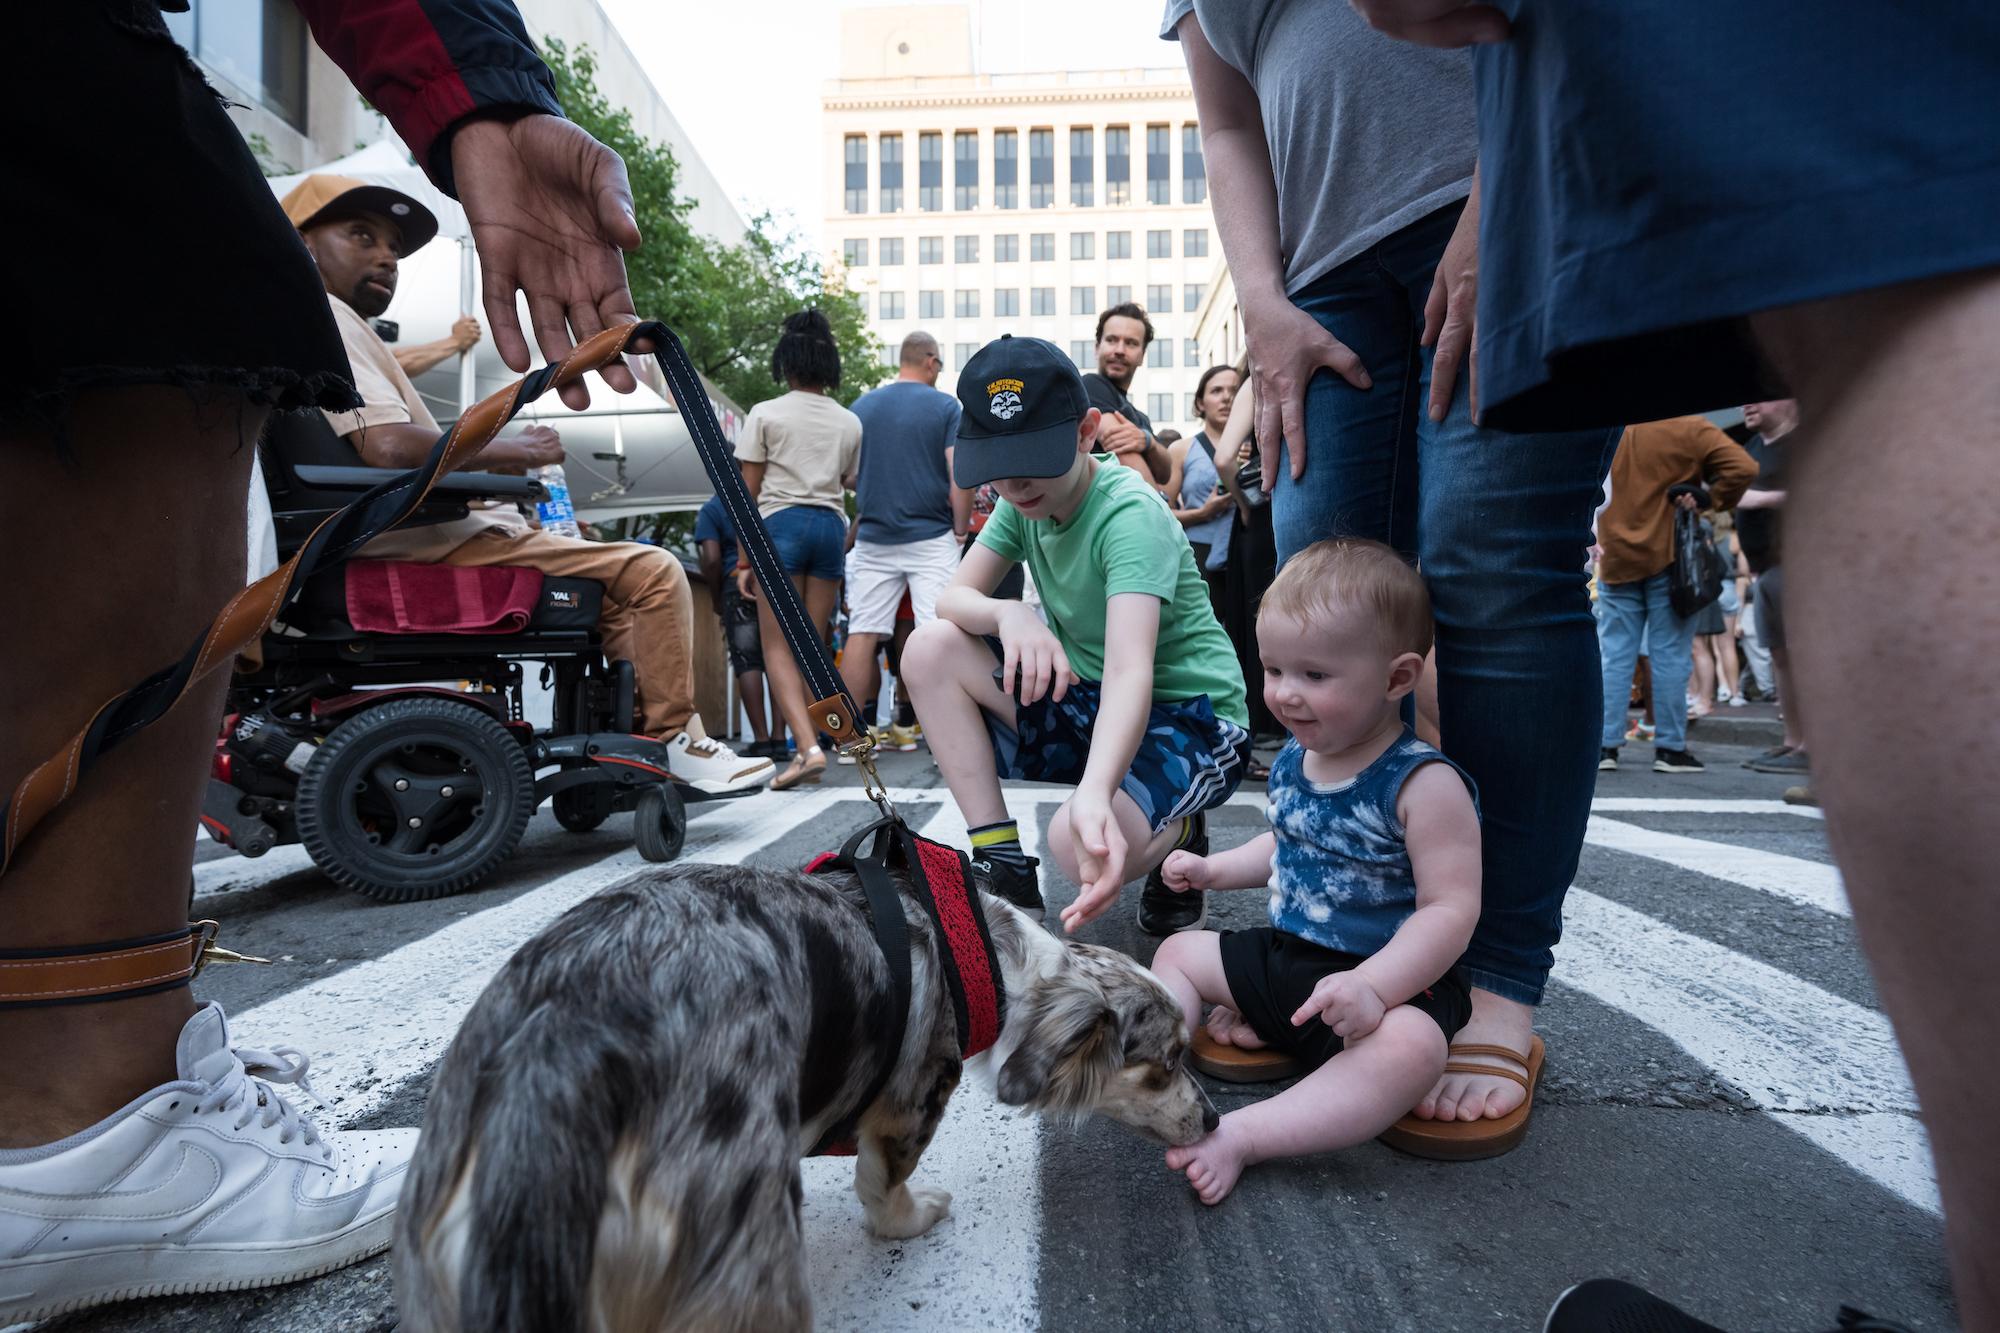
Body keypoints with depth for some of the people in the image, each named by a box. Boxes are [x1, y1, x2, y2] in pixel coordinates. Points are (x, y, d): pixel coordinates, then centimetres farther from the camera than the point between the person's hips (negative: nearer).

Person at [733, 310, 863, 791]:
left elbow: (748, 493, 0)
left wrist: (744, 559, 3)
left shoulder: (765, 414, 2)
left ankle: (808, 746, -19)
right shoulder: (850, 423, 14)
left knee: (778, 646, -3)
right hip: (831, 526, 4)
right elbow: (853, 487, 9)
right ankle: (808, 750, 10)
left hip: (781, 522, -4)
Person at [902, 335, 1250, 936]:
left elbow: (1130, 671, -38)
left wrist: (1095, 792, -56)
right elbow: (953, 598, -5)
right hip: (1082, 701, 7)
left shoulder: (1130, 514, -24)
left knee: (1083, 846, -36)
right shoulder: (1025, 501, -1)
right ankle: (1002, 866, -7)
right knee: (930, 649, -12)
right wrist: (1010, 614, -30)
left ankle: (1177, 833, 3)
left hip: (1187, 717, -7)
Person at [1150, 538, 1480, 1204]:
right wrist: (1213, 869, 12)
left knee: (1409, 1047, -39)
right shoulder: (1292, 761, 3)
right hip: (1283, 954, 8)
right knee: (1179, 952, 11)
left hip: (1389, 979, -8)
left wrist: (1374, 984, -38)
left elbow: (1450, 908, -26)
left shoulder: (1423, 783, -21)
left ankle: (1243, 1134, -40)